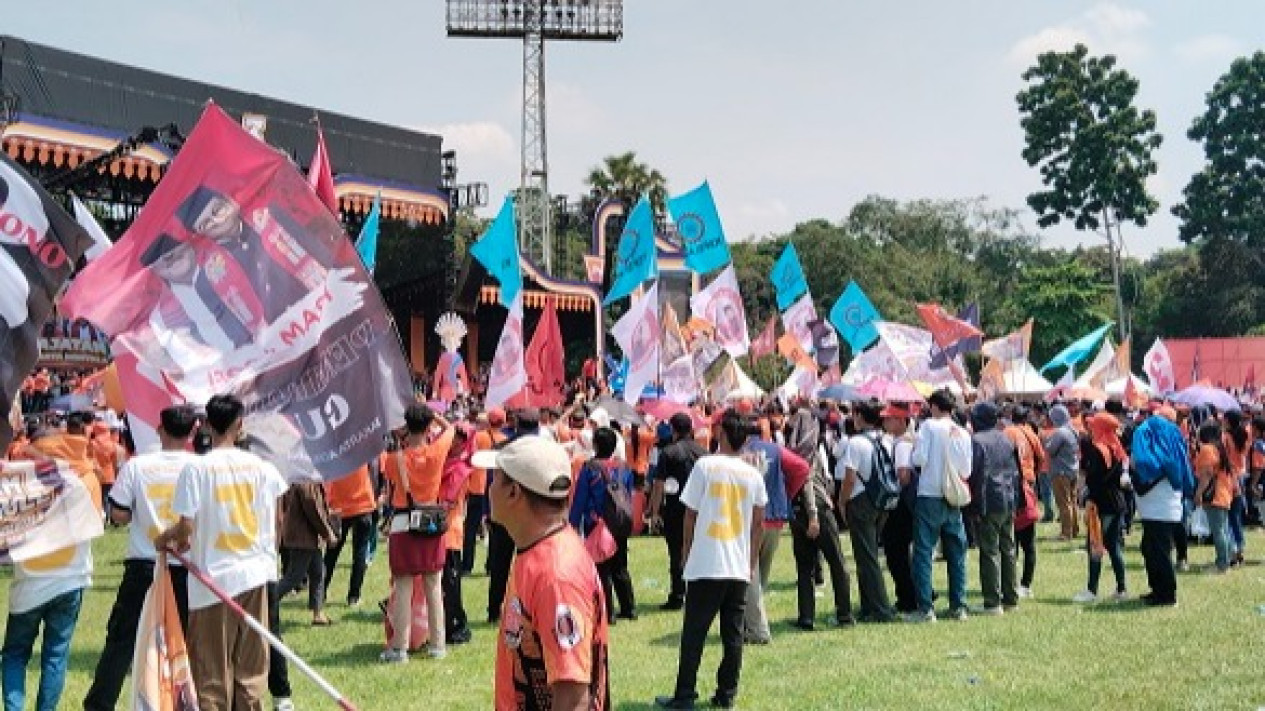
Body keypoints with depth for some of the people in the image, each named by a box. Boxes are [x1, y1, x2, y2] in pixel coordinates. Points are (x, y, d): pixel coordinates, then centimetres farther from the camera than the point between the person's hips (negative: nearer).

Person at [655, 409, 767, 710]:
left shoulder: (705, 465, -7)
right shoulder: (754, 474, 4)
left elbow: (690, 514, -3)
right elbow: (758, 523, 9)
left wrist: (687, 550, 10)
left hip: (705, 564, -3)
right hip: (739, 567, 3)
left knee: (694, 633, 4)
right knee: (733, 634, 10)